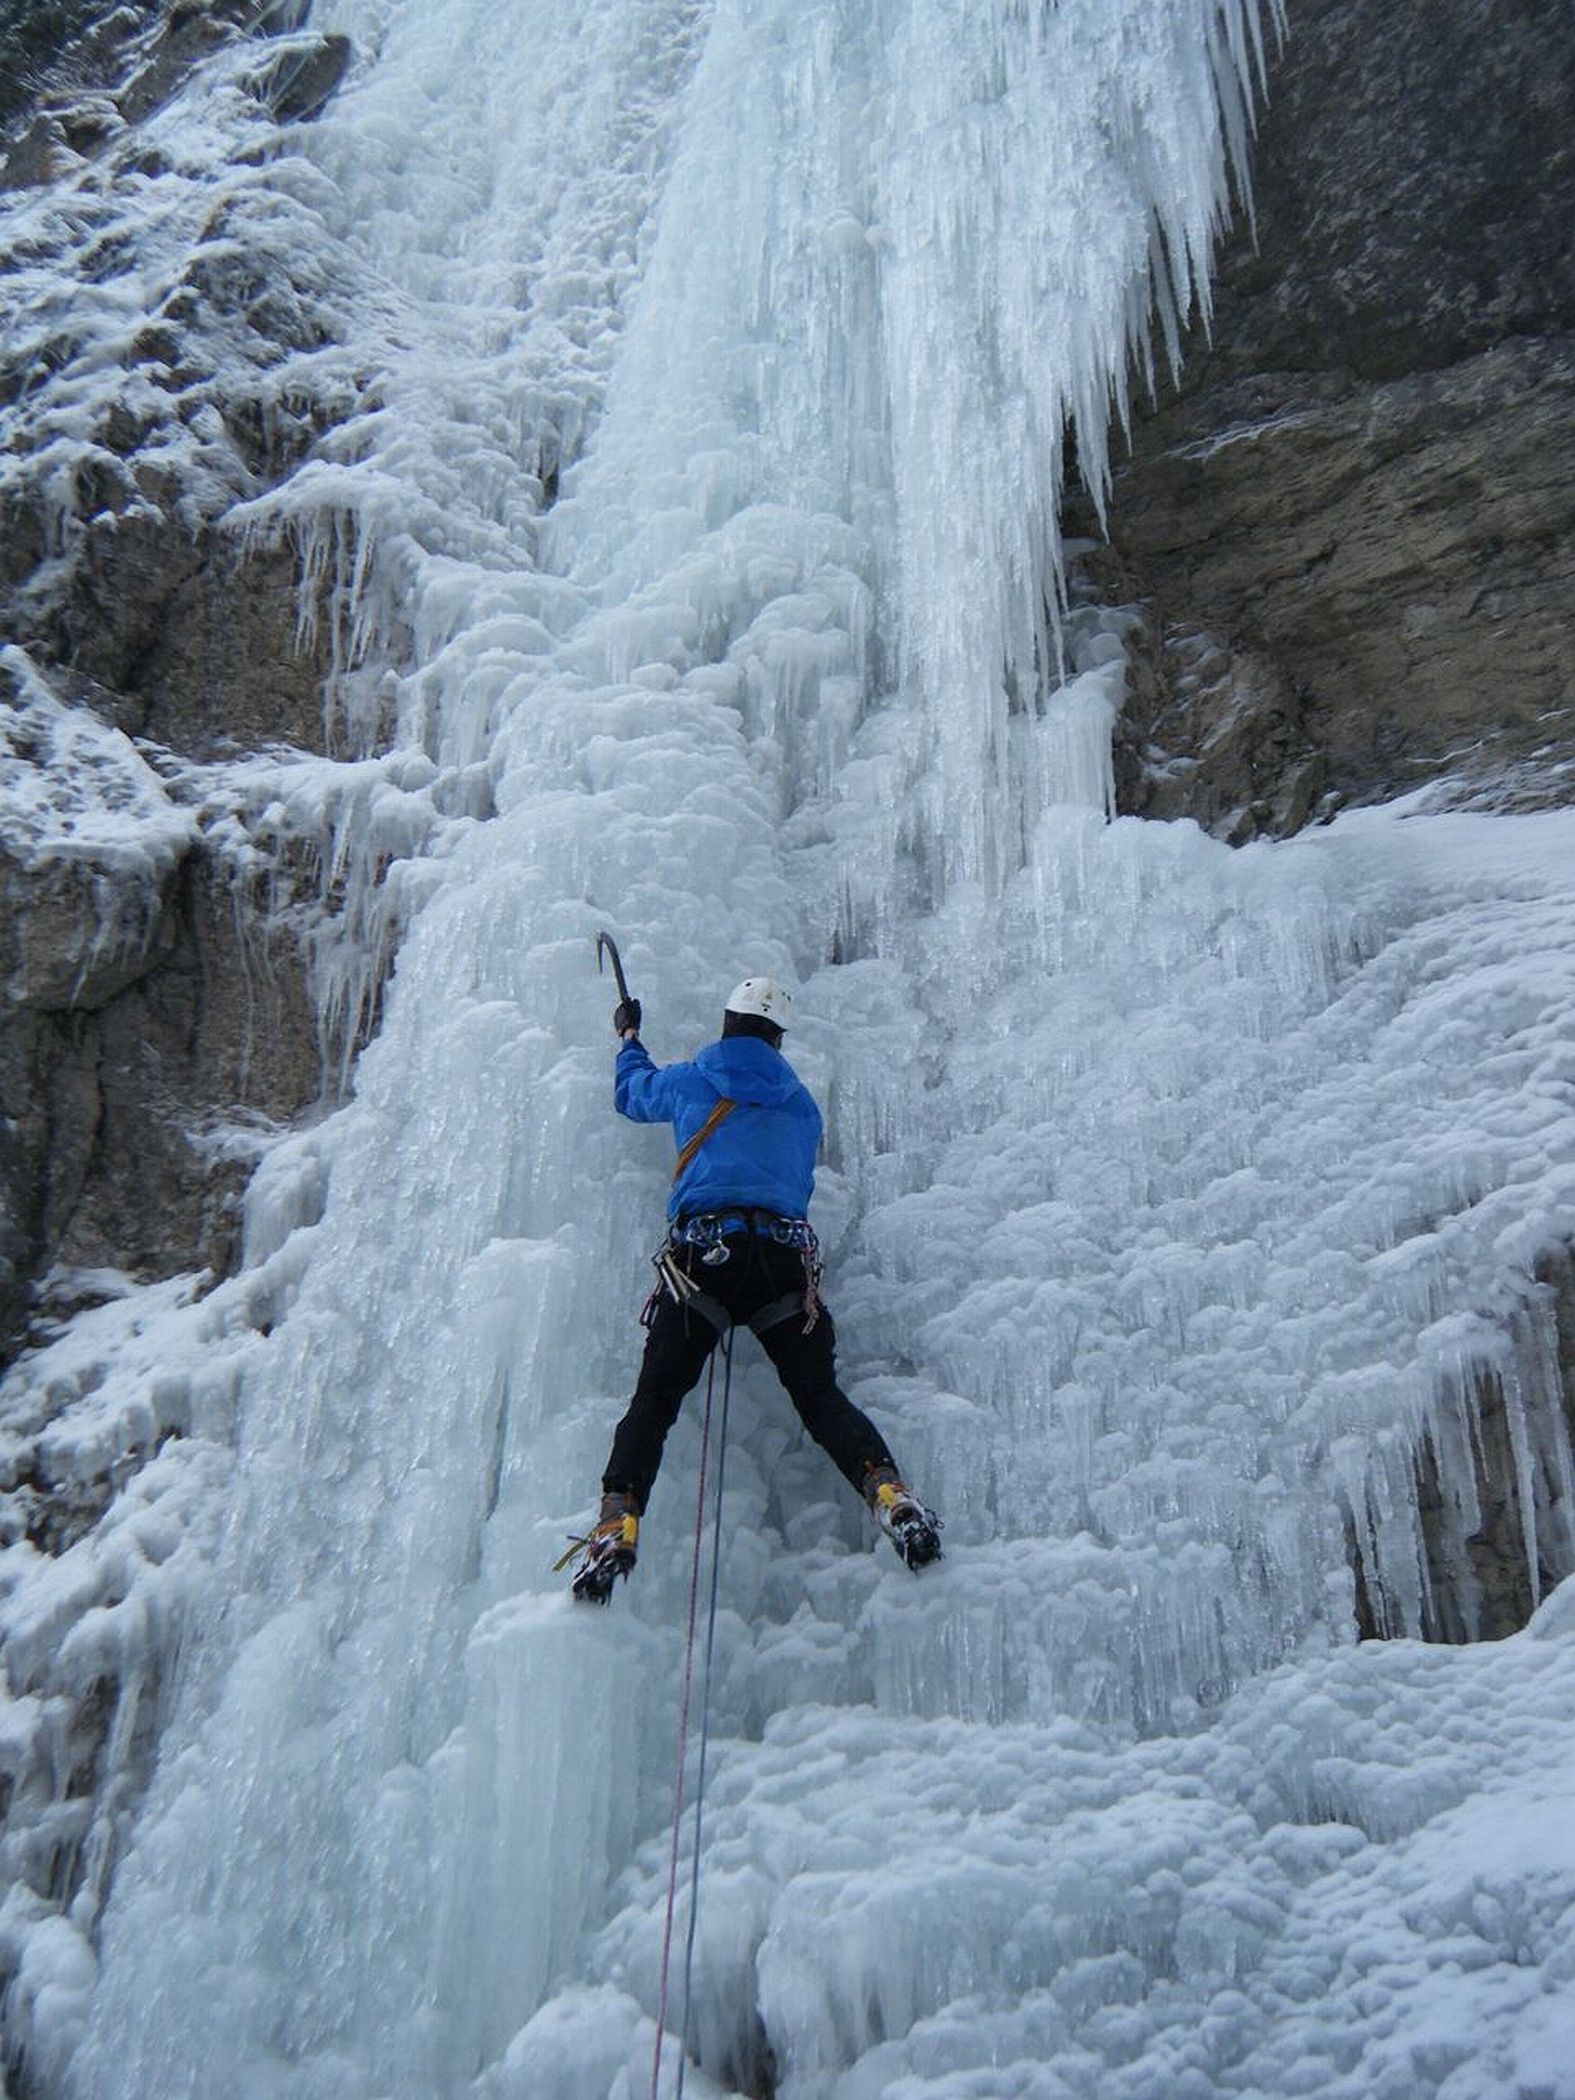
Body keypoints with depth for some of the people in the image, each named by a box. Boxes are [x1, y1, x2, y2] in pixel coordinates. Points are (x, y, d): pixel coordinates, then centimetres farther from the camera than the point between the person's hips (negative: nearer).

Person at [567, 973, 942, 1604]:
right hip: (785, 1258, 2)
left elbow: (632, 1092, 38)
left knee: (654, 1400, -1)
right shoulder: (802, 1104, 23)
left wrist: (628, 1037, 58)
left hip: (701, 1253, -2)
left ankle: (617, 1521, -20)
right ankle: (889, 1490, -20)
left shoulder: (689, 1082, 16)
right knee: (821, 1398, 3)